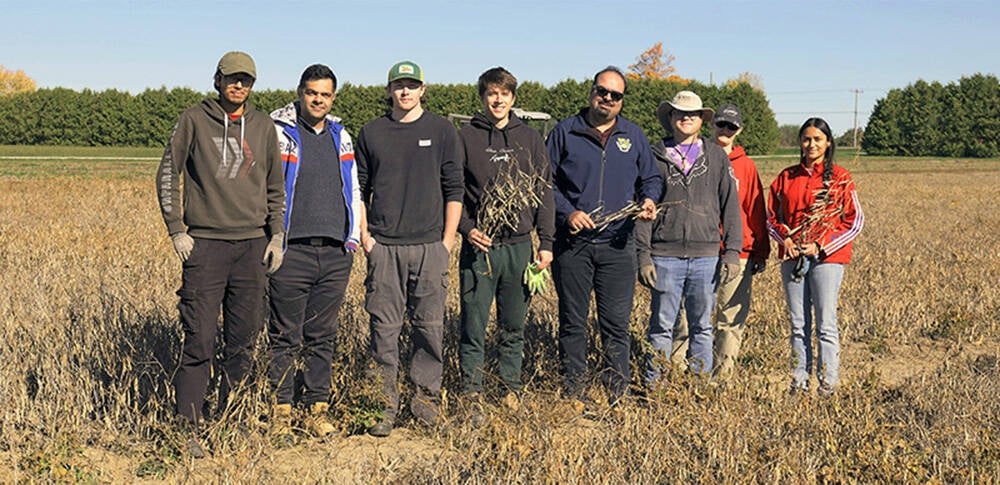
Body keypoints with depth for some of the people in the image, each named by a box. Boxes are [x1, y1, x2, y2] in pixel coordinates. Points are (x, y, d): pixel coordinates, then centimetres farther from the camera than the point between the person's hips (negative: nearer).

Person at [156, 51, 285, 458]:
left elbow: (276, 187, 18)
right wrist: (177, 230, -3)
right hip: (205, 243, -3)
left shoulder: (263, 126, 11)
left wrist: (276, 236, 9)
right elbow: (167, 175, 4)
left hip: (252, 245, 4)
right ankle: (188, 430, 0)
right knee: (199, 343, -6)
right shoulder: (194, 120, 1)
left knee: (243, 342, 7)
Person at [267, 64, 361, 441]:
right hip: (292, 250, -4)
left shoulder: (341, 137, 17)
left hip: (334, 253, 4)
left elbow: (353, 191, 23)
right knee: (285, 337, 0)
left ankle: (317, 410, 16)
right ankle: (281, 413, 8)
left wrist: (354, 238, 15)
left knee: (322, 337, 9)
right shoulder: (277, 133, 1)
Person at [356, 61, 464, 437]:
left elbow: (454, 189, 6)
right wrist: (364, 234, 3)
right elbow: (359, 189, 13)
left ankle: (426, 396, 13)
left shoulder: (442, 131, 7)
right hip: (383, 246, 1)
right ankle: (385, 403, 7)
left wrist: (448, 240, 0)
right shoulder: (372, 133, 10)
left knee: (430, 324, 1)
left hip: (430, 245, -1)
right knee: (384, 326, 0)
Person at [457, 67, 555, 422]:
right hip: (479, 246, -2)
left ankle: (511, 390, 22)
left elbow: (544, 192, 11)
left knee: (514, 327, 10)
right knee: (474, 329, -1)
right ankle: (471, 396, 7)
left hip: (519, 246, 2)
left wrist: (546, 242, 4)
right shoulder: (466, 138, 4)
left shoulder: (530, 139, 11)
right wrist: (466, 228, -10)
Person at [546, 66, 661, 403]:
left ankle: (619, 394, 11)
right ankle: (574, 394, 14)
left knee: (616, 323, 2)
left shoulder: (634, 136, 13)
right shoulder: (565, 132, 6)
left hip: (618, 244, 1)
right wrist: (567, 212, -11)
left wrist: (649, 200, -4)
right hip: (572, 243, -1)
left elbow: (650, 177, 18)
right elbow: (546, 182, 4)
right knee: (572, 322, 5)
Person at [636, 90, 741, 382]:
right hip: (665, 256, -1)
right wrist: (644, 255, -4)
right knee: (661, 326, 2)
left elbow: (730, 206, 10)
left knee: (702, 326, 8)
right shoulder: (655, 156, 5)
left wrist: (732, 252, 2)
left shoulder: (717, 158, 10)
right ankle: (655, 385, 11)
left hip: (705, 256, 2)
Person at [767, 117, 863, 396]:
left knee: (826, 325, -5)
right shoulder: (786, 177, 11)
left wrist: (821, 246, -10)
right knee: (798, 326, 8)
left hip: (826, 258, -4)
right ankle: (799, 384, 14)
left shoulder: (840, 178, 0)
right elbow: (772, 216, 16)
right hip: (792, 258, 4)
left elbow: (855, 221, -1)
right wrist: (785, 239, -5)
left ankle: (828, 387, 0)